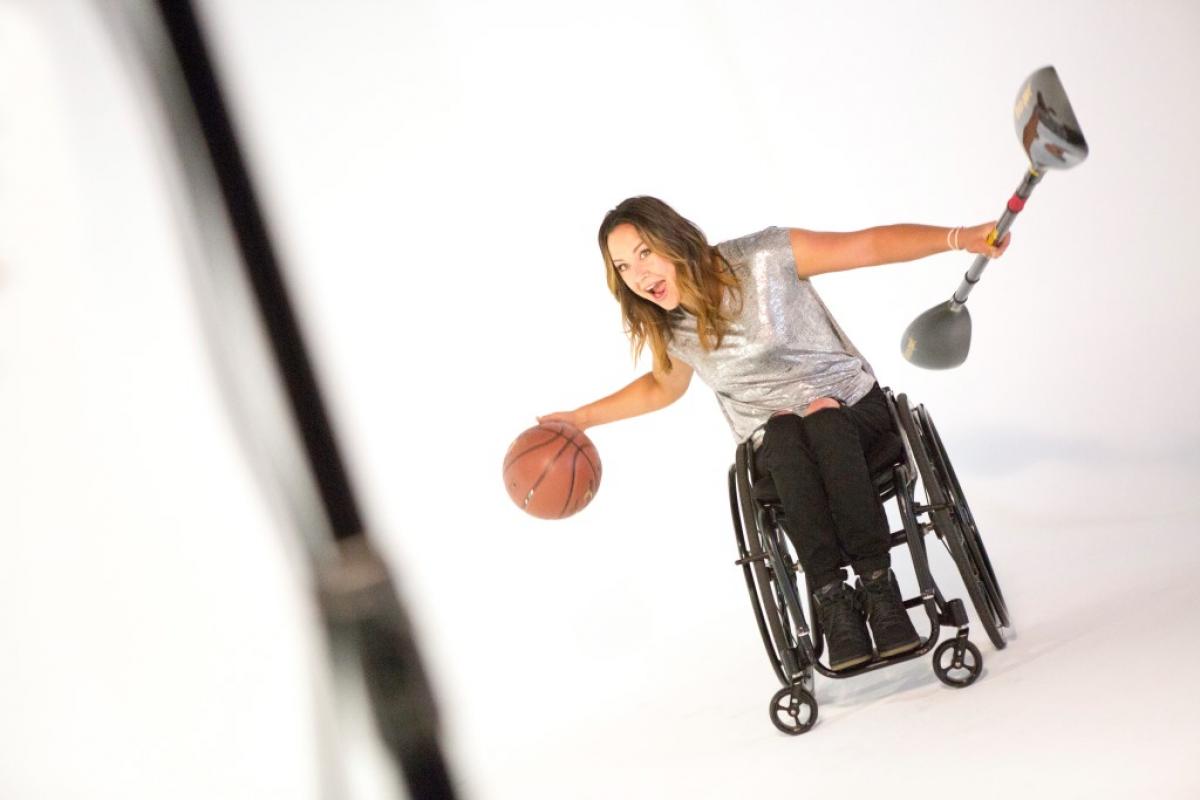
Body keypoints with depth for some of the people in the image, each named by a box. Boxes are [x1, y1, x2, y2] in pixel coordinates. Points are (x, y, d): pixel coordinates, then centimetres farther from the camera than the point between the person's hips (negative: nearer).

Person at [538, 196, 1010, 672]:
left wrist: (959, 238, -24)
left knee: (824, 419, -37)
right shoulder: (667, 329, -1)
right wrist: (583, 417, 15)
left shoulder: (764, 257, -13)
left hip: (853, 407, -2)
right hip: (773, 443, 2)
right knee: (784, 432, -34)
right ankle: (831, 596, -40)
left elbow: (871, 245, -12)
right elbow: (665, 385, 21)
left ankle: (877, 582, -41)